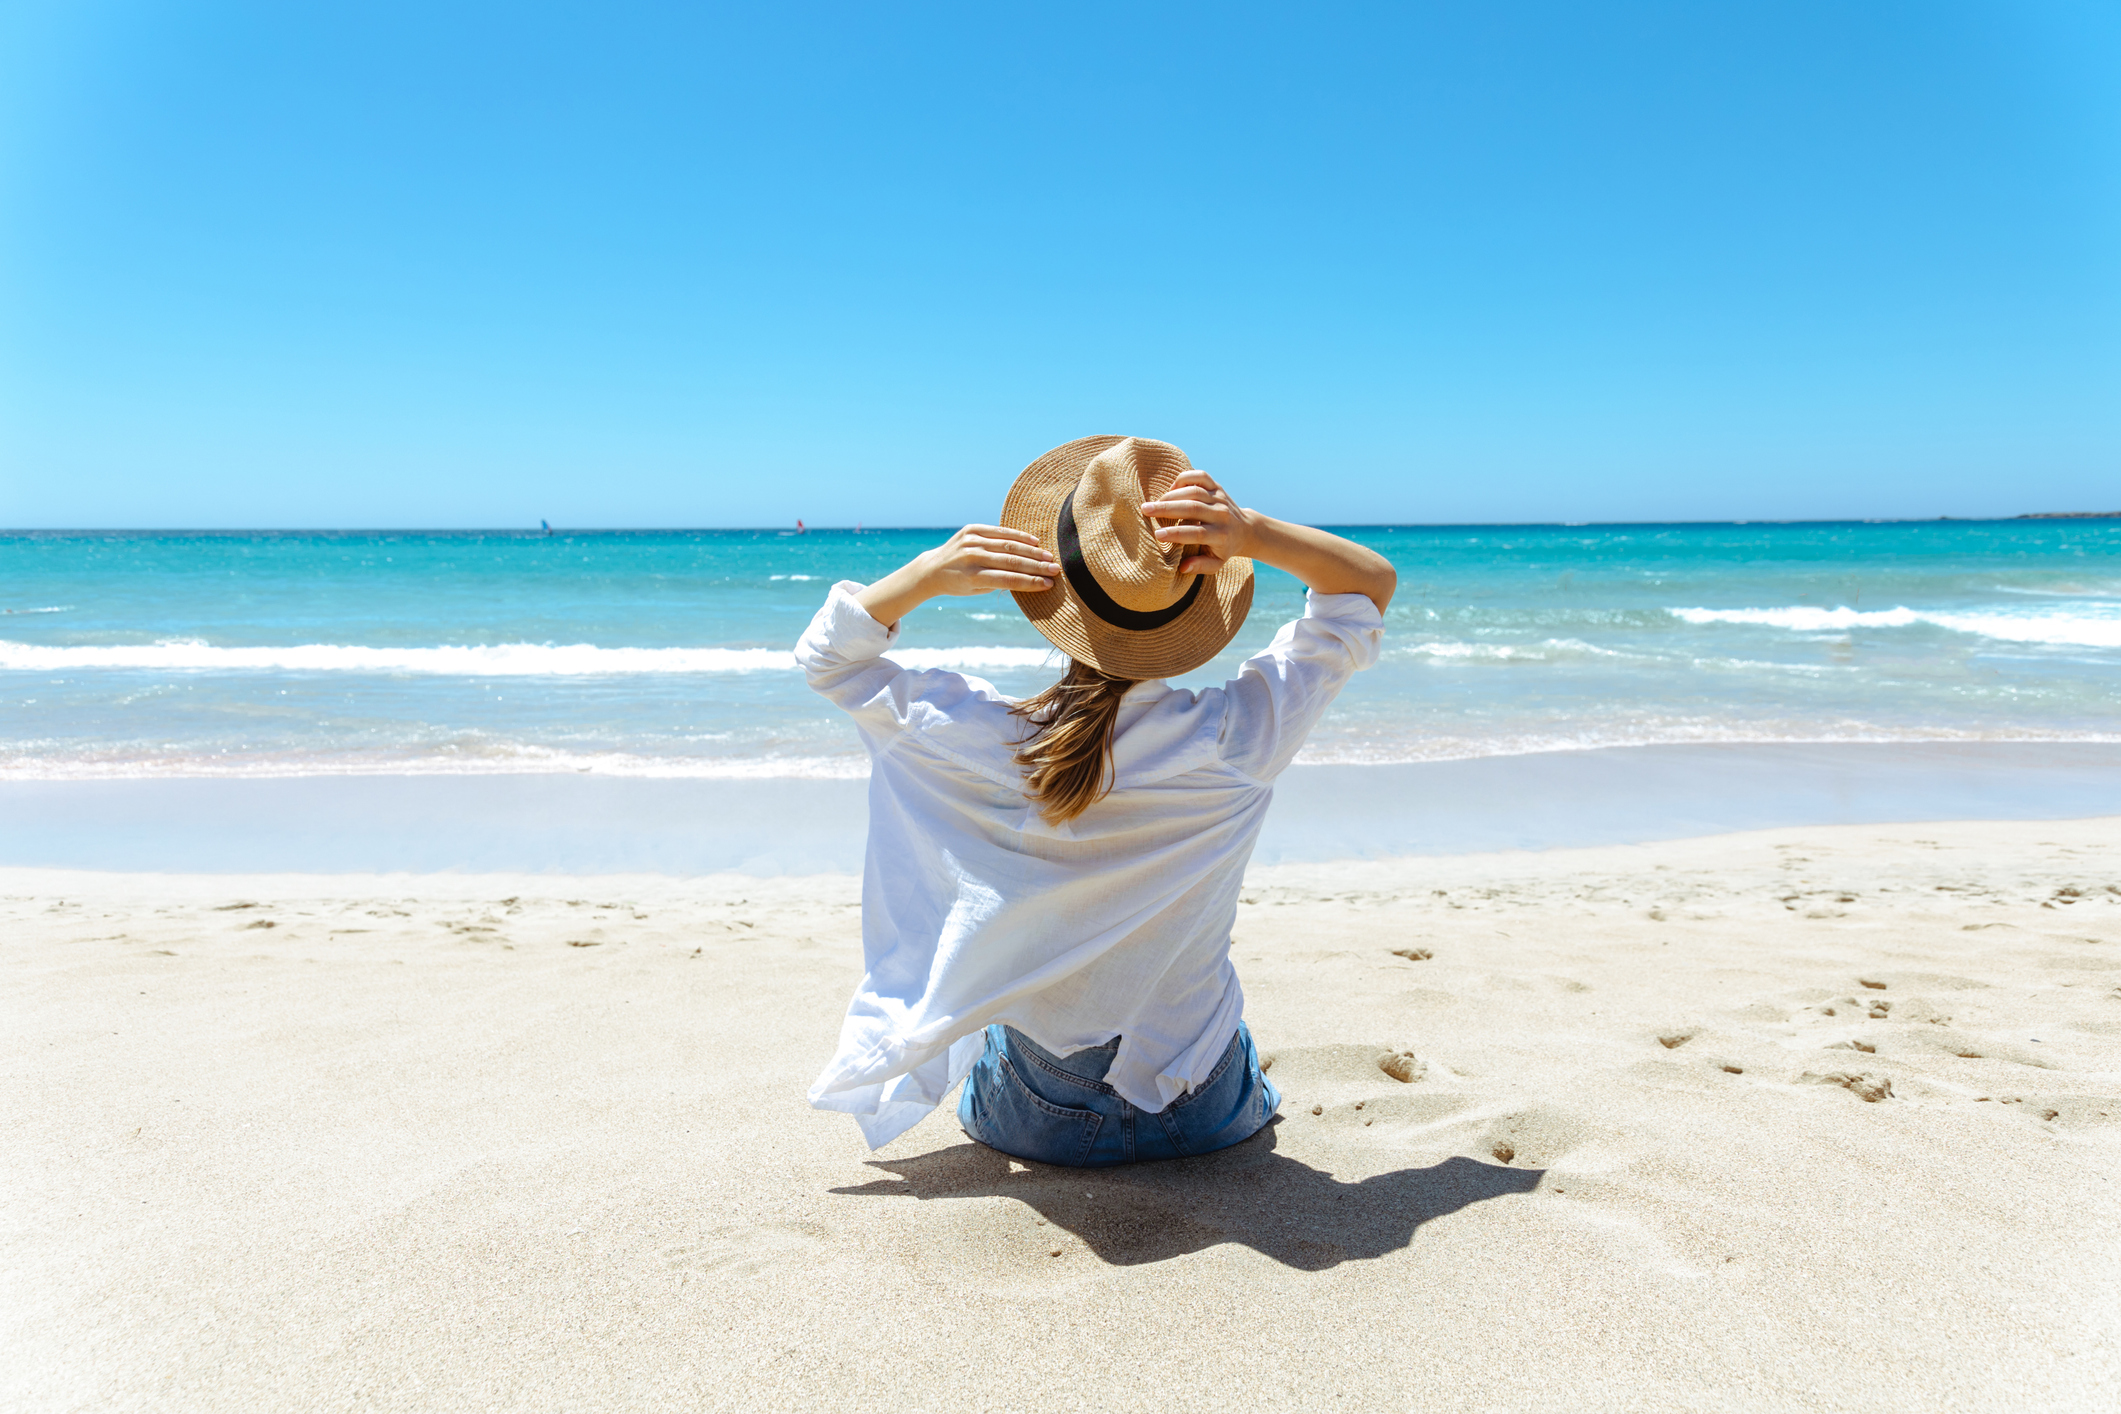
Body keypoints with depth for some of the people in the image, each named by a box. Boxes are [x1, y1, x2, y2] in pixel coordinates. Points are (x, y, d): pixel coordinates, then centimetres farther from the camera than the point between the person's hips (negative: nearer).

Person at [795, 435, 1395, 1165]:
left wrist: (928, 573, -24)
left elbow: (826, 653, -6)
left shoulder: (990, 745, -25)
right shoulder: (1237, 737, -25)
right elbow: (1373, 584, -9)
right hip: (1201, 1118, 0)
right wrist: (1253, 534, -27)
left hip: (1035, 1122, 0)